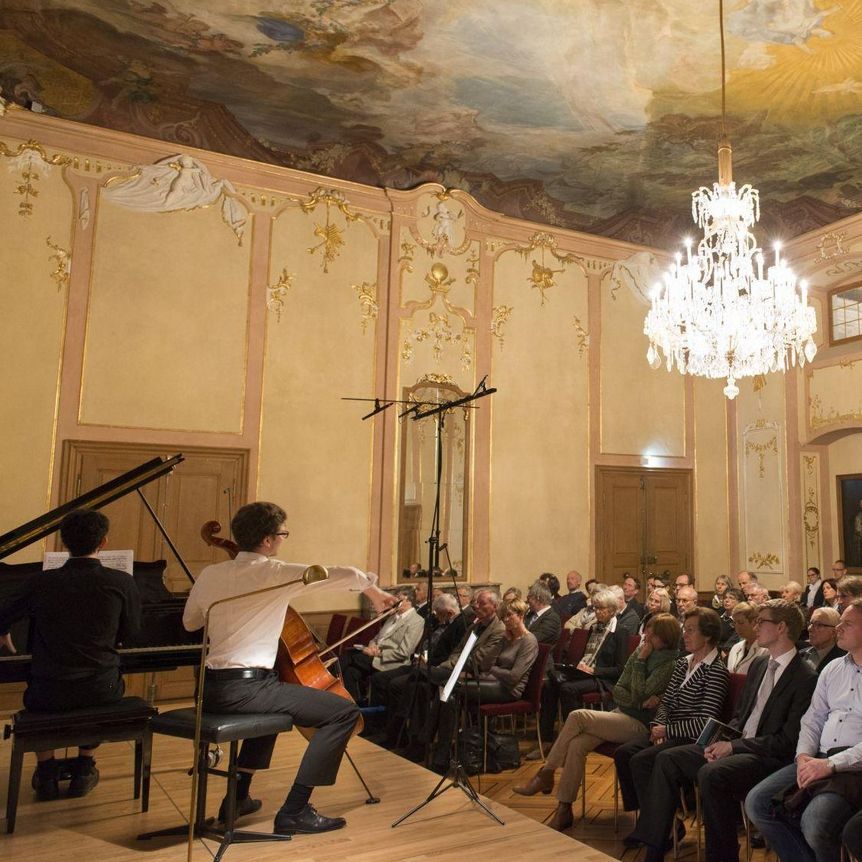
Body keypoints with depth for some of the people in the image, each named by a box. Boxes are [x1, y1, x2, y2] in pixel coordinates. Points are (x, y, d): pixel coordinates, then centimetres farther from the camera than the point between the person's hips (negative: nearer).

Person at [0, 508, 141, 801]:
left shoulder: (39, 583, -8)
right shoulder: (122, 583, -10)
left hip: (50, 694, 0)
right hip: (102, 693, 0)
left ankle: (46, 771, 29)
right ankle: (85, 767, 31)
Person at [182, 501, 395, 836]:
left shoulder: (209, 575, 8)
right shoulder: (275, 572, -10)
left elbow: (189, 622, 26)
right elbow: (343, 574, -12)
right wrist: (371, 587, 8)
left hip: (210, 690, 8)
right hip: (244, 690, -8)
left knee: (273, 695, 38)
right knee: (344, 711, -4)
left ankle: (237, 798, 39)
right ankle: (294, 812, 0)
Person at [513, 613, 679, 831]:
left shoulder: (670, 664, -12)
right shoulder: (640, 651, 9)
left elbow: (639, 694, -19)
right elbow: (617, 690, 9)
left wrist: (640, 660, -12)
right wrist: (641, 701, -9)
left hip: (641, 725, -7)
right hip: (622, 715, 7)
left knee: (577, 716, -22)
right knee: (576, 745, -18)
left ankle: (546, 774, -8)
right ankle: (564, 810, -10)